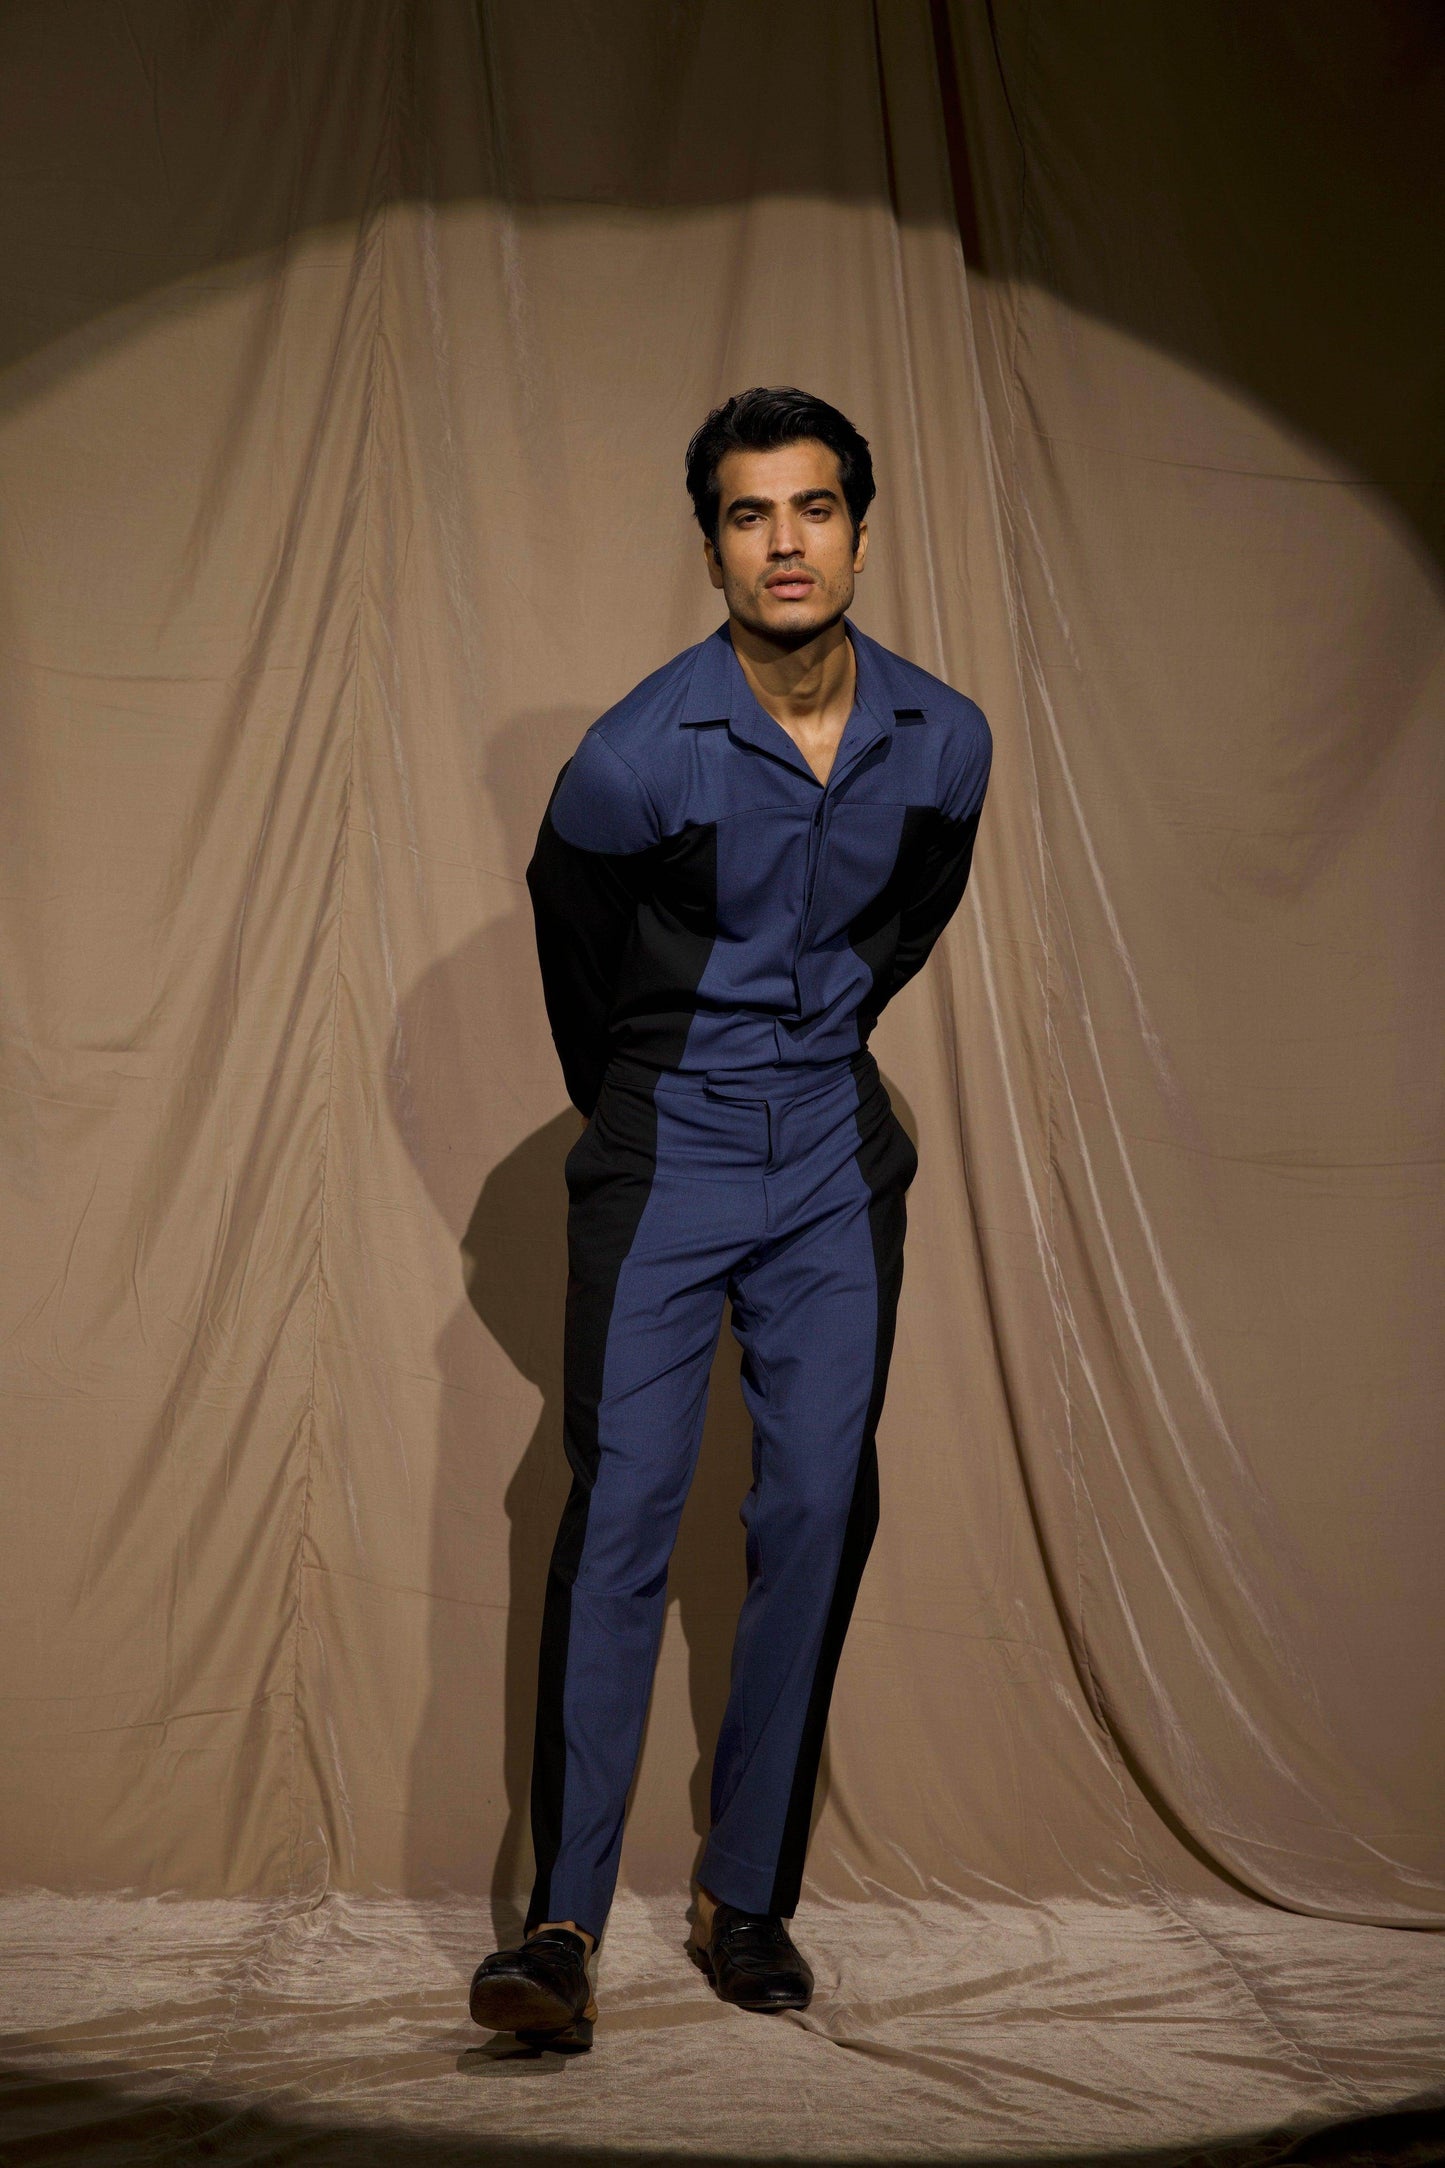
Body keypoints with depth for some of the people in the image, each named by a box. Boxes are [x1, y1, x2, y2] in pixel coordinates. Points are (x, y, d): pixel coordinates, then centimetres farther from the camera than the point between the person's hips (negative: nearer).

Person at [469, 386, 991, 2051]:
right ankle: (563, 1918, -8)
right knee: (623, 1507, -11)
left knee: (818, 1510, 0)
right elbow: (570, 930, 6)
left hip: (834, 1151, 3)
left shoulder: (944, 743, -4)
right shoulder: (638, 755, -15)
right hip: (664, 1147, -3)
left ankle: (749, 1894, 11)